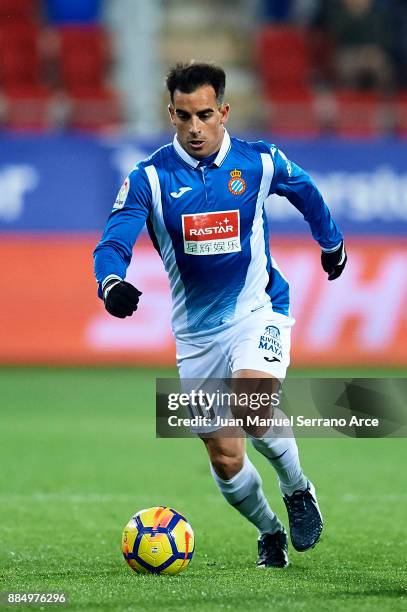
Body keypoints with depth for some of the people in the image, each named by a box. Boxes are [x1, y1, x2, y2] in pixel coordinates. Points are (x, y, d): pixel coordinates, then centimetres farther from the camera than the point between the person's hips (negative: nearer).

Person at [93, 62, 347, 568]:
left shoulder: (260, 163, -6)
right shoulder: (149, 178, -10)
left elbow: (306, 193, 16)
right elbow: (113, 242, -22)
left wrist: (331, 242, 30)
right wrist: (112, 283, -43)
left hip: (259, 309, -2)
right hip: (196, 330, 2)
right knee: (225, 459, 2)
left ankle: (297, 490, -2)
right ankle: (269, 532, 29)